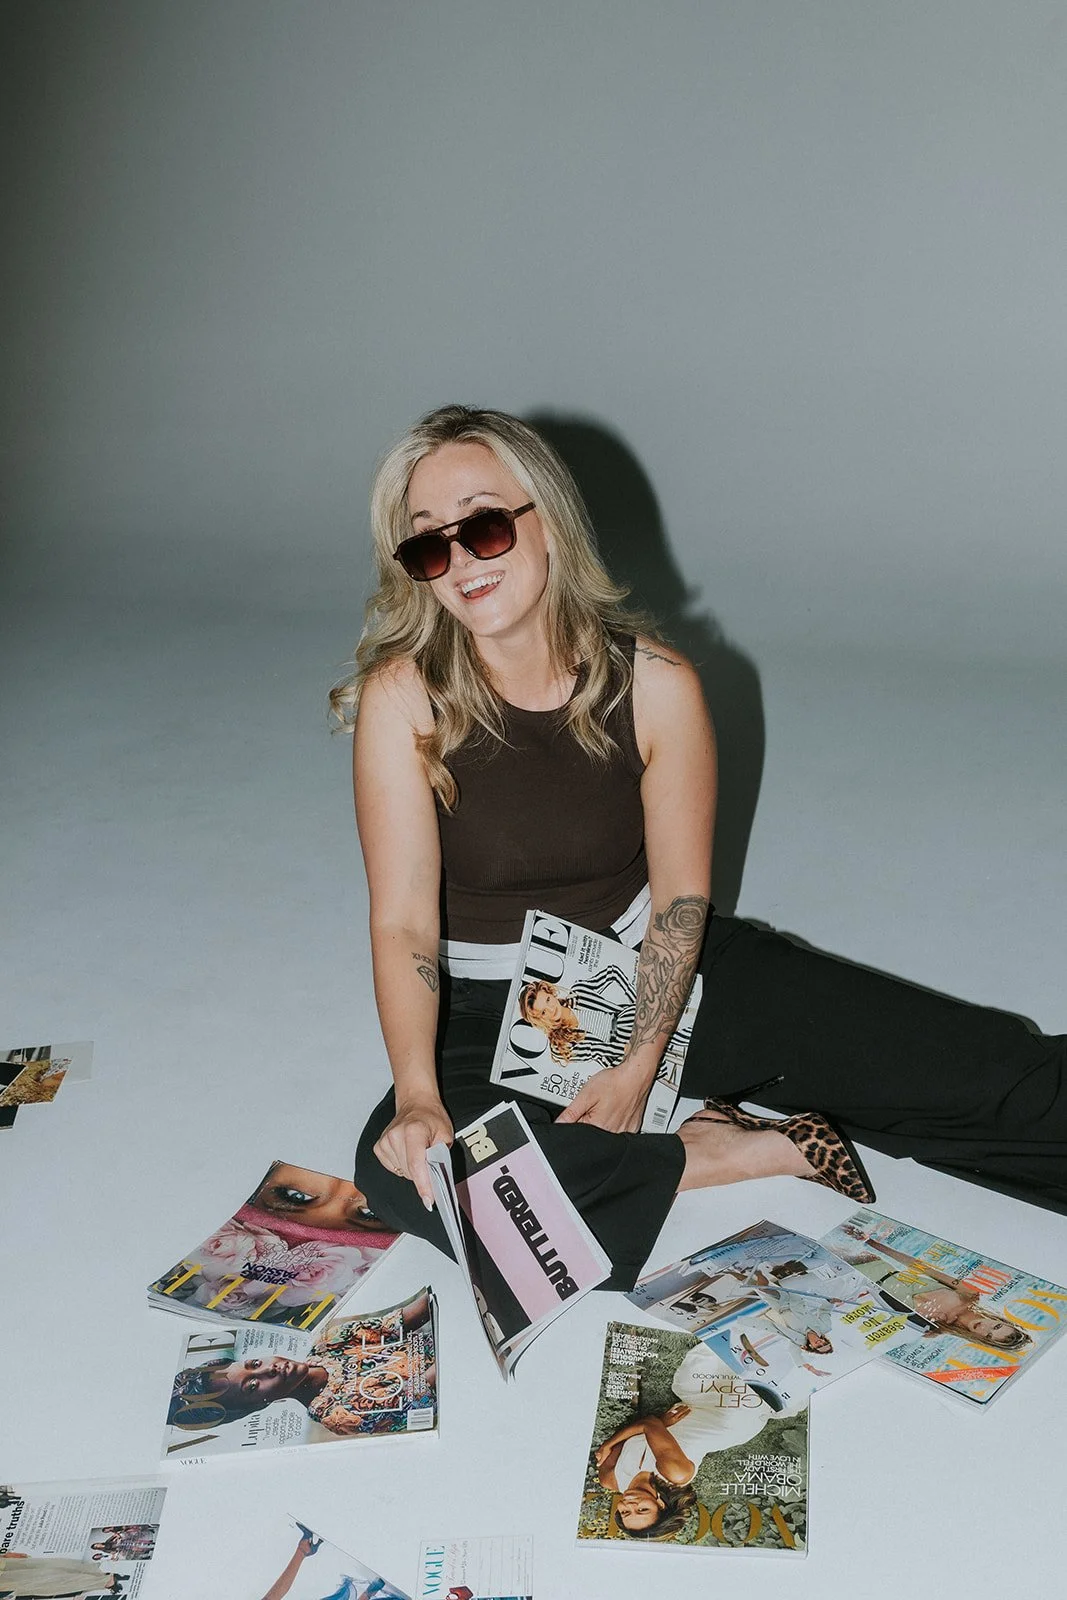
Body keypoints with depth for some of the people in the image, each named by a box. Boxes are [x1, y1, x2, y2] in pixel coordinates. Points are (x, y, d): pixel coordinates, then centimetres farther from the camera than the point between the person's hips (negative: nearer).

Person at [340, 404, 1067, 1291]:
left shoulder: (656, 683, -12)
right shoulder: (401, 697, -16)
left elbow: (680, 900, -6)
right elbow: (404, 920, -20)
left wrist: (640, 1062, -16)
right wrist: (417, 1093, -34)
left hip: (651, 969, 1)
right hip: (488, 1011, 0)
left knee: (961, 1060, -12)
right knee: (404, 1171, -32)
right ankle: (732, 1155, -22)